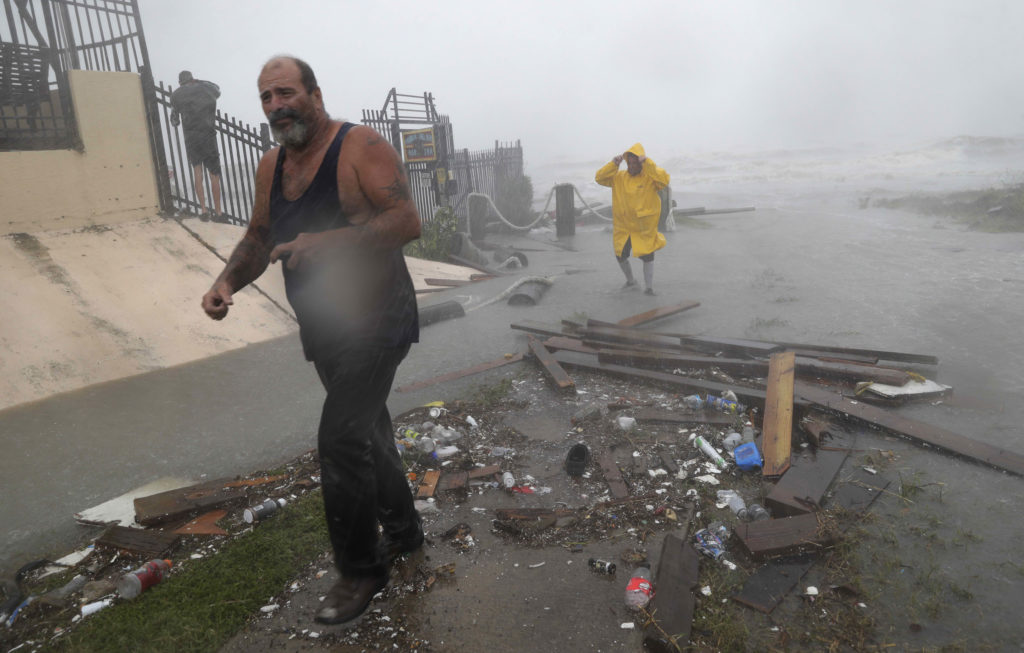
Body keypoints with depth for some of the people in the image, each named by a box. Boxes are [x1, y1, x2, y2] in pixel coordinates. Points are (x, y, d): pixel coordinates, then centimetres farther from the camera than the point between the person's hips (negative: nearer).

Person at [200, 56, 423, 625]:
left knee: (342, 441, -11)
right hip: (324, 327, 8)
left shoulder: (362, 148, -14)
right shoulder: (272, 167, 9)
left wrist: (328, 241, -32)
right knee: (367, 428, 18)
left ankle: (361, 570, 10)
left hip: (375, 322, -8)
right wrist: (228, 282, -3)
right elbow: (259, 238, 16)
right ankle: (403, 529, 39)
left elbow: (407, 221, -23)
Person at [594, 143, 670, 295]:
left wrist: (648, 163, -28)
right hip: (623, 226, 4)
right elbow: (599, 178, -5)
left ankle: (649, 286, 15)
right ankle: (630, 281, 37)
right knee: (621, 255, 12)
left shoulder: (650, 177, -8)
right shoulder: (619, 177, 1)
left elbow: (664, 180, -27)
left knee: (646, 255, 1)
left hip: (644, 228, -3)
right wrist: (613, 164, -16)